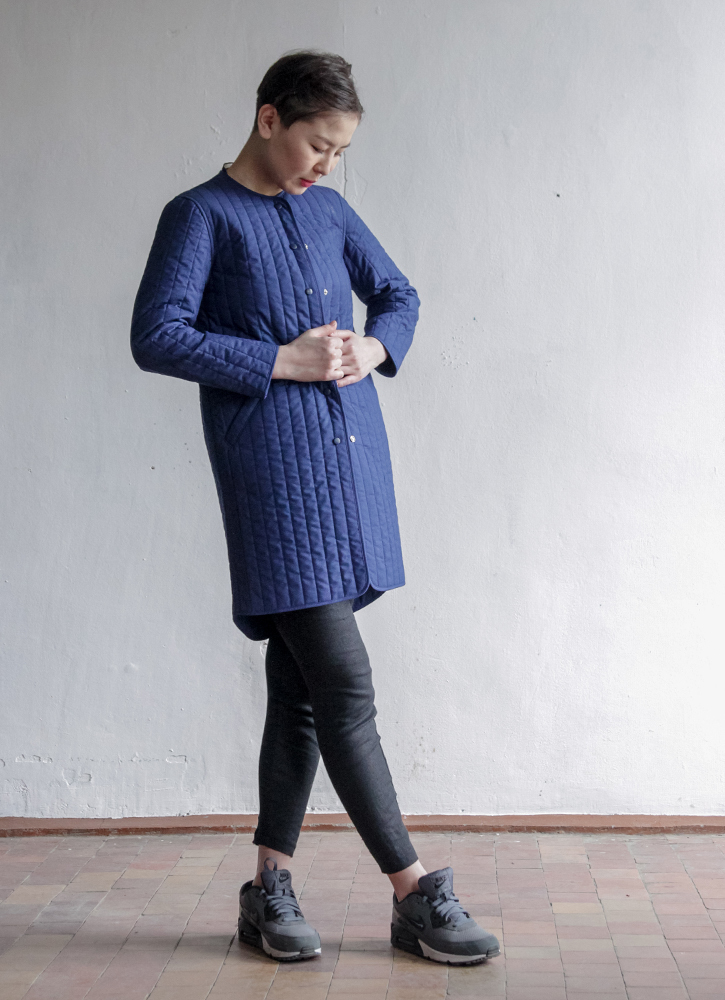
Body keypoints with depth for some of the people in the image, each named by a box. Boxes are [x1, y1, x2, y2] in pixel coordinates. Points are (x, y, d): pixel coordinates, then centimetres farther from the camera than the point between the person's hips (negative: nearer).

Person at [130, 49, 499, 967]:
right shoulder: (202, 215, -1)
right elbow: (157, 338, -10)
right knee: (343, 682, -8)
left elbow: (399, 296, 27)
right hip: (274, 468, -7)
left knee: (301, 681, 9)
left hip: (350, 460, 7)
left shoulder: (329, 212, 16)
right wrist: (284, 361, -12)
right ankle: (415, 895, 1)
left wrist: (374, 349, 4)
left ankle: (269, 886, 18)